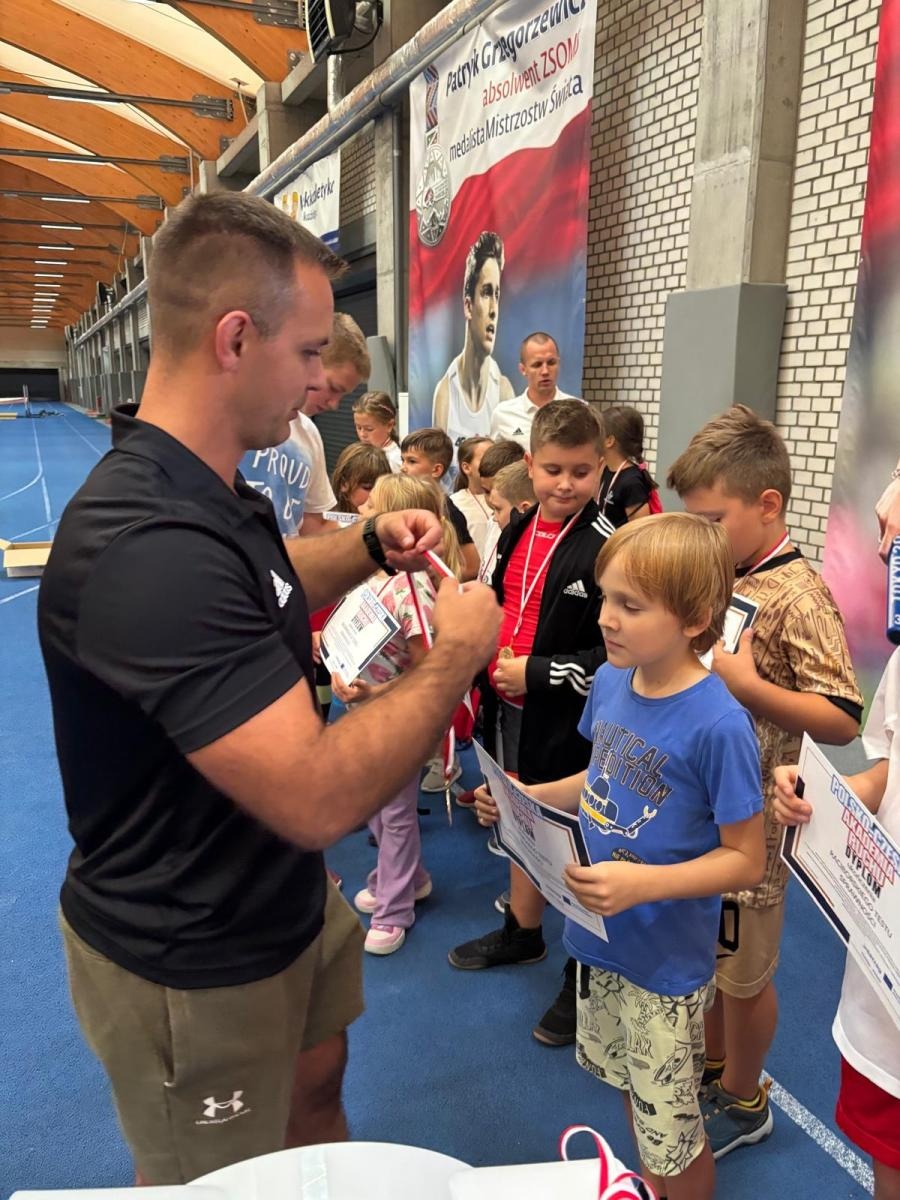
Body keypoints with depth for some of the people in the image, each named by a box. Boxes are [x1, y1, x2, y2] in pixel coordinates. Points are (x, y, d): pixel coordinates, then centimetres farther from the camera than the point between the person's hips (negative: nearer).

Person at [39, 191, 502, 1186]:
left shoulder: (209, 491, -1)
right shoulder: (149, 546, -35)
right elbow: (319, 797, -37)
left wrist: (371, 542, 2)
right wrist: (454, 655, -22)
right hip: (191, 965, -8)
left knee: (314, 1085, 28)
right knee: (222, 1179, 19)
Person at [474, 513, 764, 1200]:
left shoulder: (718, 725, -27)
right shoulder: (611, 681, -6)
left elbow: (746, 860, -18)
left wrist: (643, 883, -30)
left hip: (667, 962, -7)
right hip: (600, 938, 7)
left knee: (671, 1131, 14)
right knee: (631, 1088, 28)